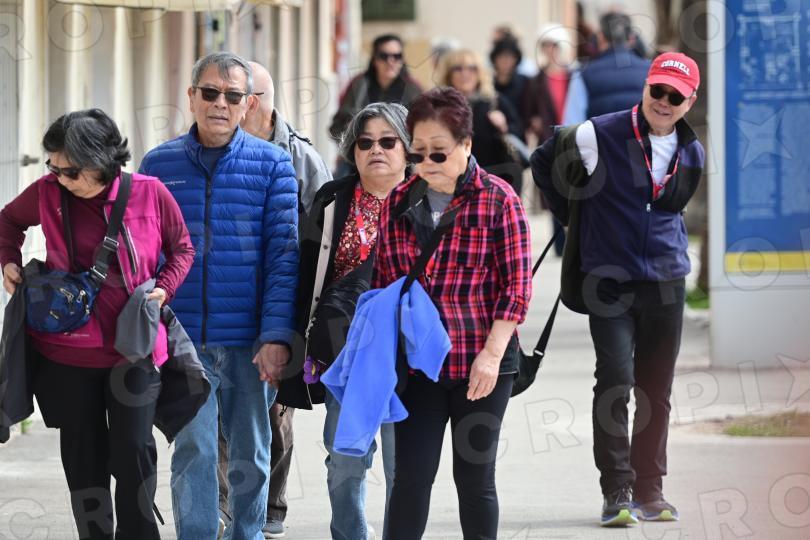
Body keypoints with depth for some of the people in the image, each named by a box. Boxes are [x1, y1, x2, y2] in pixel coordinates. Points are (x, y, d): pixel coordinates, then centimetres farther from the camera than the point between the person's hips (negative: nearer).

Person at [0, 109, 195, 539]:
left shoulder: (150, 194, -7)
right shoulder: (47, 193, -3)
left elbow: (182, 249, 8)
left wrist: (165, 288, -8)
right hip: (67, 352, 2)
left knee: (134, 451, -3)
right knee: (83, 457, 8)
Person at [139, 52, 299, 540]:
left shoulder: (272, 164, 2)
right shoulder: (160, 164, 6)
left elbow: (284, 253, -4)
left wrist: (277, 335, -13)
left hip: (250, 340, 0)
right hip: (183, 336, 0)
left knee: (251, 453, 9)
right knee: (193, 450, -5)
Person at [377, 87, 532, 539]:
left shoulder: (498, 199, -4)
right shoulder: (399, 203, 8)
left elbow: (516, 286, -7)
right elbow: (384, 283, 14)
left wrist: (492, 354, -14)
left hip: (480, 365, -3)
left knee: (474, 476, 5)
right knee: (412, 475, -3)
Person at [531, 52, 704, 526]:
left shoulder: (692, 154, 6)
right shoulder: (599, 136, -9)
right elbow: (544, 163, 6)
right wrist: (575, 218, 12)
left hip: (666, 281, 4)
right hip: (608, 281, -4)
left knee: (657, 387, 7)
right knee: (616, 379, -13)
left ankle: (650, 491, 15)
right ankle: (616, 491, -8)